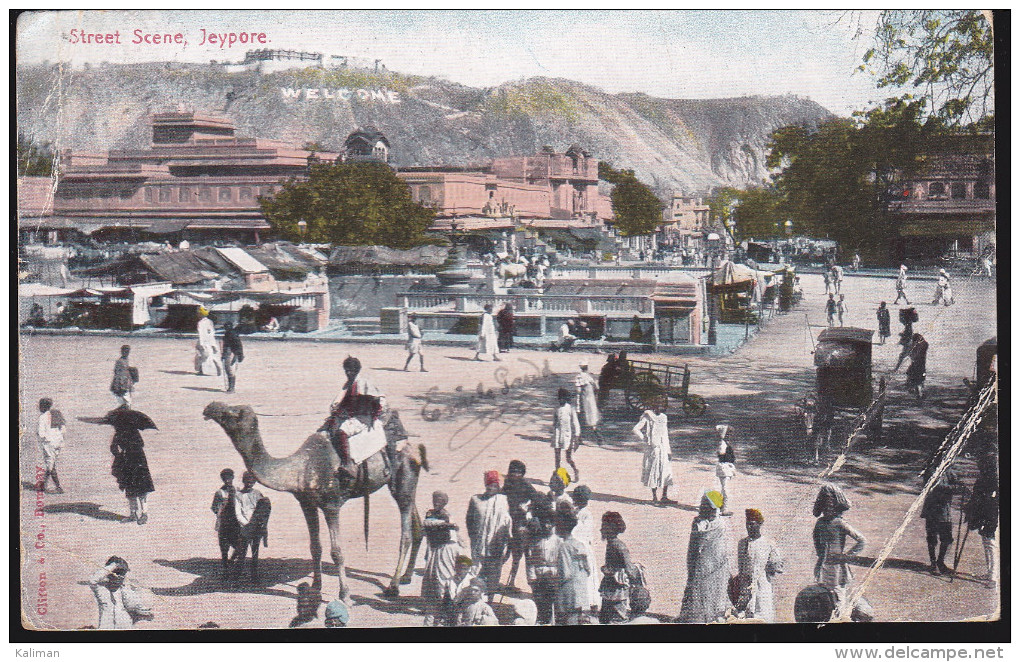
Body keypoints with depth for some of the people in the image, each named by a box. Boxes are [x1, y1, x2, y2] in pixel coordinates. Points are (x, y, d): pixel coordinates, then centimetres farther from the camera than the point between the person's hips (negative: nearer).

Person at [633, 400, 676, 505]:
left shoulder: (663, 417, 14)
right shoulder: (647, 417, -6)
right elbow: (636, 429, -11)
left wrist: (668, 449, 18)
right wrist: (645, 439, -11)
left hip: (663, 448, 6)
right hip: (652, 448, -6)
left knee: (666, 472, 2)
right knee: (654, 472, -1)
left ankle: (665, 497, 7)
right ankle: (655, 497, 7)